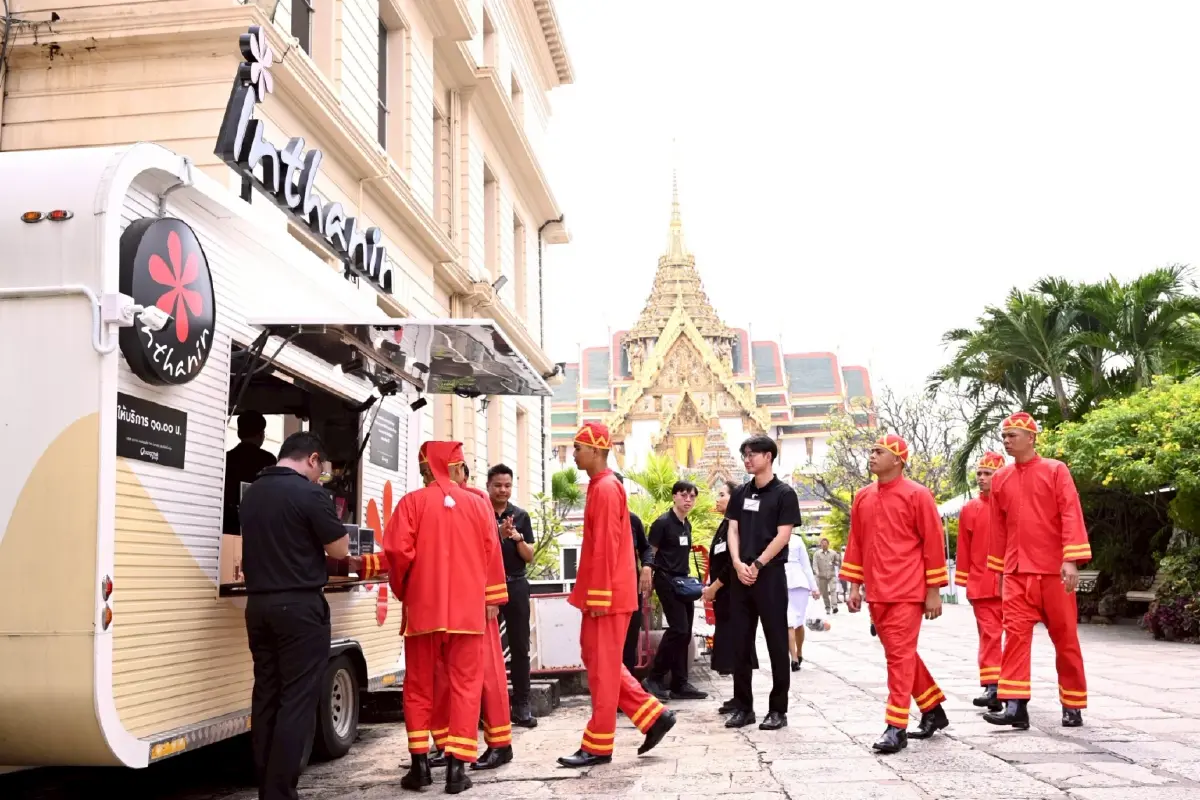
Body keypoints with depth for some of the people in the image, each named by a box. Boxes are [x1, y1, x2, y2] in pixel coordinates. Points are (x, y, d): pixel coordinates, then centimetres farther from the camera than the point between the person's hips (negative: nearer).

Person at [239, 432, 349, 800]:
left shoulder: (252, 493, 11)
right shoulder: (310, 494, -13)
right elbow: (340, 550, -6)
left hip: (258, 604, 8)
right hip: (299, 606, -7)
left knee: (266, 695, 11)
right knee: (297, 700, -3)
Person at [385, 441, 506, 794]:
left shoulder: (412, 502, -2)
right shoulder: (477, 504, 3)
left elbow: (397, 550, -11)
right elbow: (491, 553, 7)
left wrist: (402, 590, 7)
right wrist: (493, 599, 18)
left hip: (423, 608, 0)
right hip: (468, 609, 1)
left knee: (419, 687, 11)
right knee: (465, 686, 6)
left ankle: (420, 764, 10)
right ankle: (456, 766, 2)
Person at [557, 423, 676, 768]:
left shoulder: (606, 488, -15)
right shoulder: (600, 486, 16)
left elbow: (607, 547, -20)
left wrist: (598, 597, -21)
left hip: (607, 596, -10)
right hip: (601, 595, 10)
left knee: (603, 668, -2)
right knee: (598, 662, 15)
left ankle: (598, 746, 7)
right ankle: (654, 716, 18)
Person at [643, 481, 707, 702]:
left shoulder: (687, 525, 14)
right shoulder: (662, 523, -9)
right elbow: (650, 554, -10)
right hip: (666, 581, -8)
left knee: (685, 633, 6)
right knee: (678, 629, -15)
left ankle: (680, 684, 10)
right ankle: (654, 678, -5)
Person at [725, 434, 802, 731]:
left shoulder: (784, 493, -2)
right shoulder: (741, 493, 12)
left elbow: (783, 536, -8)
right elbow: (733, 531, 9)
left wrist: (757, 565, -13)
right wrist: (738, 564, -6)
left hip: (770, 575, -5)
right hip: (741, 576, 5)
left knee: (776, 643, 1)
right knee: (740, 643, 6)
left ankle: (778, 709, 7)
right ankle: (743, 707, 14)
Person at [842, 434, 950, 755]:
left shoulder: (917, 494, -6)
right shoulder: (862, 498, 11)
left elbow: (933, 543, -6)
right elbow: (856, 543, 15)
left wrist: (934, 591, -7)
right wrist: (854, 586, 11)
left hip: (908, 592, -6)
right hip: (877, 594, 7)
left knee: (900, 655, -8)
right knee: (900, 654, 14)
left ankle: (896, 727, -4)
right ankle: (933, 710, 30)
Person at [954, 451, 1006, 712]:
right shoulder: (969, 510, 5)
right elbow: (964, 549, 7)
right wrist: (965, 583, 5)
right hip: (982, 584, 0)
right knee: (989, 634, -4)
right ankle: (992, 687, -8)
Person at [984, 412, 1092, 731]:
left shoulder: (1056, 470, -2)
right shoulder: (1000, 479, 9)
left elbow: (1071, 514, -9)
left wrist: (1071, 560, -19)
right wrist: (998, 571, 16)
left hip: (1054, 571, -3)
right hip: (1016, 572, 3)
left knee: (1065, 638, 6)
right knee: (1015, 634, -7)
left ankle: (1073, 706, 18)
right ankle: (1015, 705, -10)